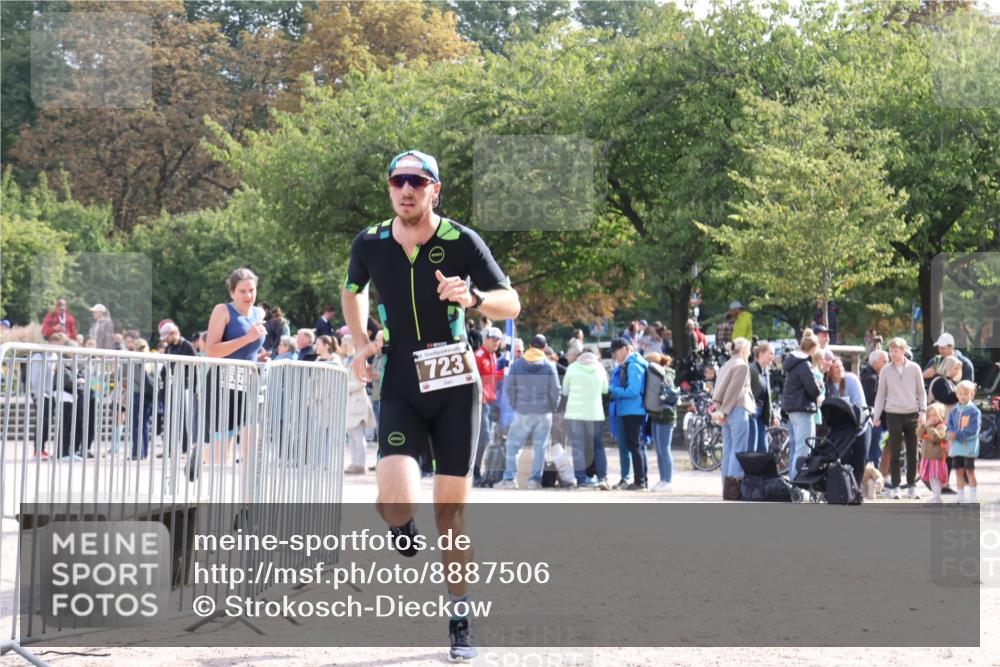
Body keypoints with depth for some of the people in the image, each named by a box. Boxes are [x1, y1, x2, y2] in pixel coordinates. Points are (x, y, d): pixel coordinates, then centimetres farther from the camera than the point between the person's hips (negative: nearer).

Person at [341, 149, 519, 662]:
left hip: (456, 389, -1)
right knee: (398, 502, -21)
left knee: (451, 509, 2)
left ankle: (459, 623, 16)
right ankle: (402, 527, 18)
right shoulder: (370, 244, -1)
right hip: (399, 390, 1)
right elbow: (352, 291, 21)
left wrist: (472, 298, -26)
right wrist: (360, 343, 6)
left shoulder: (461, 241, -8)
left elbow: (511, 304, -5)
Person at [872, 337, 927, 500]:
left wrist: (922, 411, -3)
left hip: (912, 414, 0)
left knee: (912, 453, 4)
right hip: (893, 415, 0)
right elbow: (881, 394, 8)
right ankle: (896, 487, 6)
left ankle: (911, 486, 13)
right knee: (894, 453, 0)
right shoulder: (886, 370, 4)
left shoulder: (914, 368, 3)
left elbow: (921, 392, 8)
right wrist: (876, 415, 3)